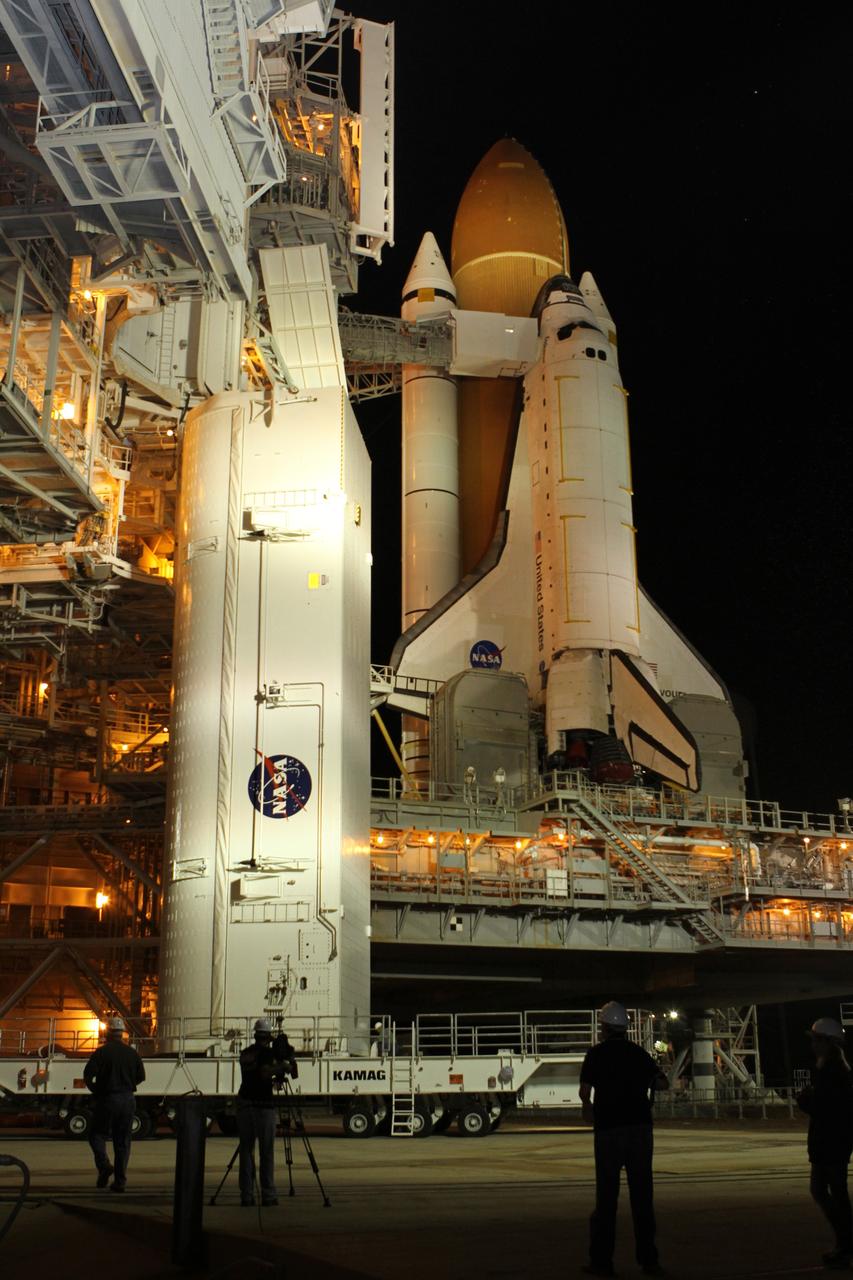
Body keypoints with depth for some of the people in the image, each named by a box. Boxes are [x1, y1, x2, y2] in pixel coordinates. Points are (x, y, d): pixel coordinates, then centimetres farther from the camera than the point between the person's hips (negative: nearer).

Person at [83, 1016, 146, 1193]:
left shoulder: (102, 1052, -8)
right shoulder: (132, 1053, 5)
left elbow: (88, 1074, -14)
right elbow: (141, 1076, 11)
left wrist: (95, 1090, 4)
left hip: (107, 1099, -4)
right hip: (128, 1100, 4)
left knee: (97, 1134, 10)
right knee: (123, 1141, 9)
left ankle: (104, 1164, -14)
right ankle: (120, 1180, 7)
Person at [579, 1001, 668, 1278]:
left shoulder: (597, 1053, -3)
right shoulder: (638, 1052, 7)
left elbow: (585, 1091, -6)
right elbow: (663, 1083, 10)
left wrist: (588, 1107, 15)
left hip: (608, 1129, -3)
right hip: (640, 1127, 3)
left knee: (606, 1196, 4)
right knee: (642, 1196, 7)